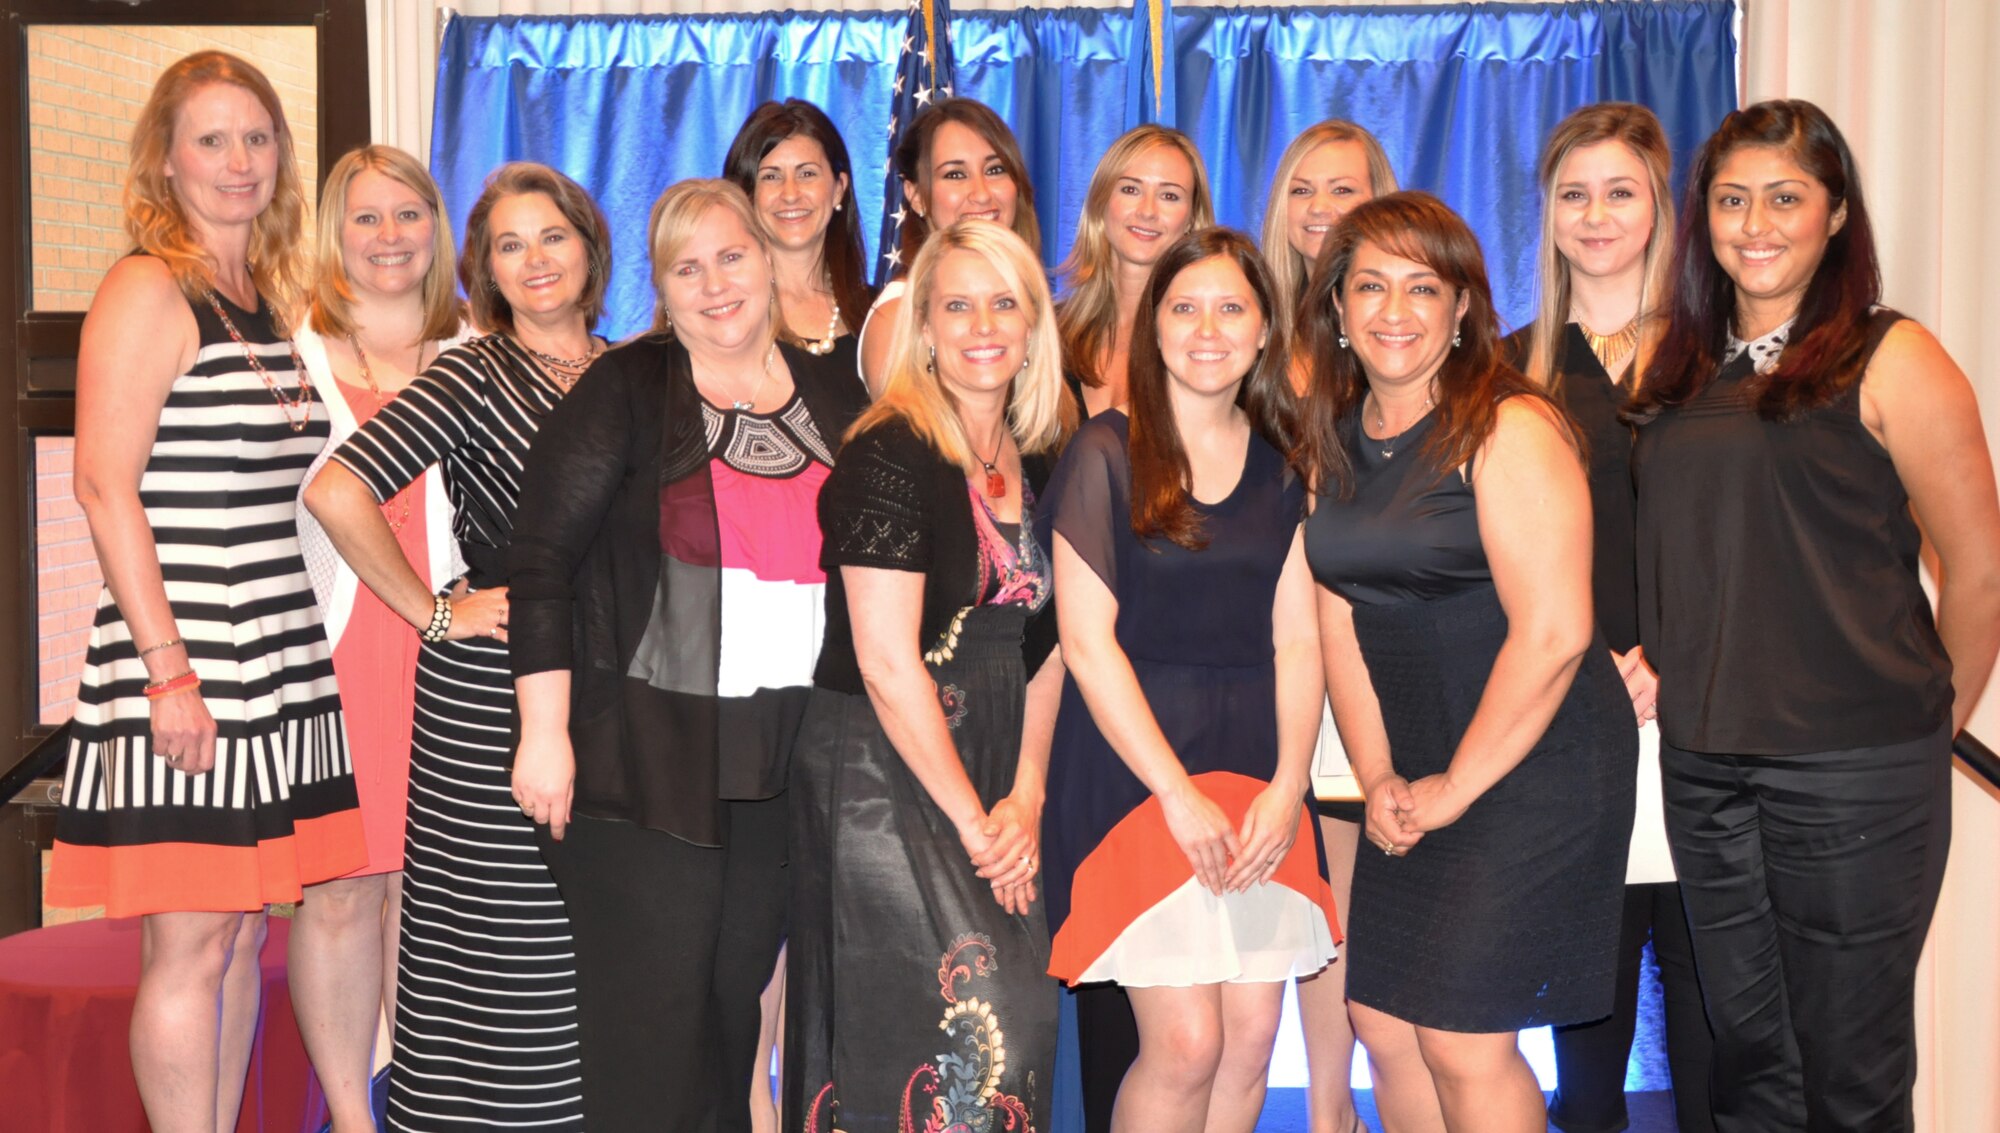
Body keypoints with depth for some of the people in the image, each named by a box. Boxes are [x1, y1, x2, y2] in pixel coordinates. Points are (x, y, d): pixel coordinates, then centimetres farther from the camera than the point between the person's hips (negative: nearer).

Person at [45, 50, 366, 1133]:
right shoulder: (148, 290, -7)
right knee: (190, 949, -1)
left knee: (242, 934, 14)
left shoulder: (272, 298, 15)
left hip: (278, 666, 8)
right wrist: (169, 670, -18)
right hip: (183, 671, -7)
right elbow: (105, 486, -14)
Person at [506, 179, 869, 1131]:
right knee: (650, 1015, -1)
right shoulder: (623, 391, -3)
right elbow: (542, 564, -8)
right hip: (644, 756, -4)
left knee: (736, 998, 13)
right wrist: (545, 731, -14)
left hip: (788, 757, 4)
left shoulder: (835, 397, 10)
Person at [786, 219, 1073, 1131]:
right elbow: (885, 662, -17)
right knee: (985, 1023, -12)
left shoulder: (1041, 464, 9)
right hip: (877, 774, -7)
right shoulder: (890, 456, -13)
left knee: (1018, 1014, 8)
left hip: (987, 778, 7)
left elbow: (1044, 646, 9)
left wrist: (1026, 798, -2)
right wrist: (970, 819, -12)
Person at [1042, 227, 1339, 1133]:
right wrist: (1179, 792, -12)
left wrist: (1288, 785, -7)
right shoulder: (1106, 452, -3)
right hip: (1135, 768, -4)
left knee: (1251, 1039, 4)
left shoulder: (1281, 466, 11)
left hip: (1257, 774, 5)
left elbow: (1297, 639, 7)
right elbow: (1086, 638, -8)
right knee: (1186, 1042, -9)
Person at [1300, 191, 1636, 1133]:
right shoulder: (1338, 443, 8)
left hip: (1532, 764, -7)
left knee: (1462, 1041, -6)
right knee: (1381, 1025, 10)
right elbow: (1341, 625, 9)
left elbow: (1553, 633, -19)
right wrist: (1378, 778, -1)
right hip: (1412, 777, 7)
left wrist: (1457, 787, -13)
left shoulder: (1509, 429, -14)